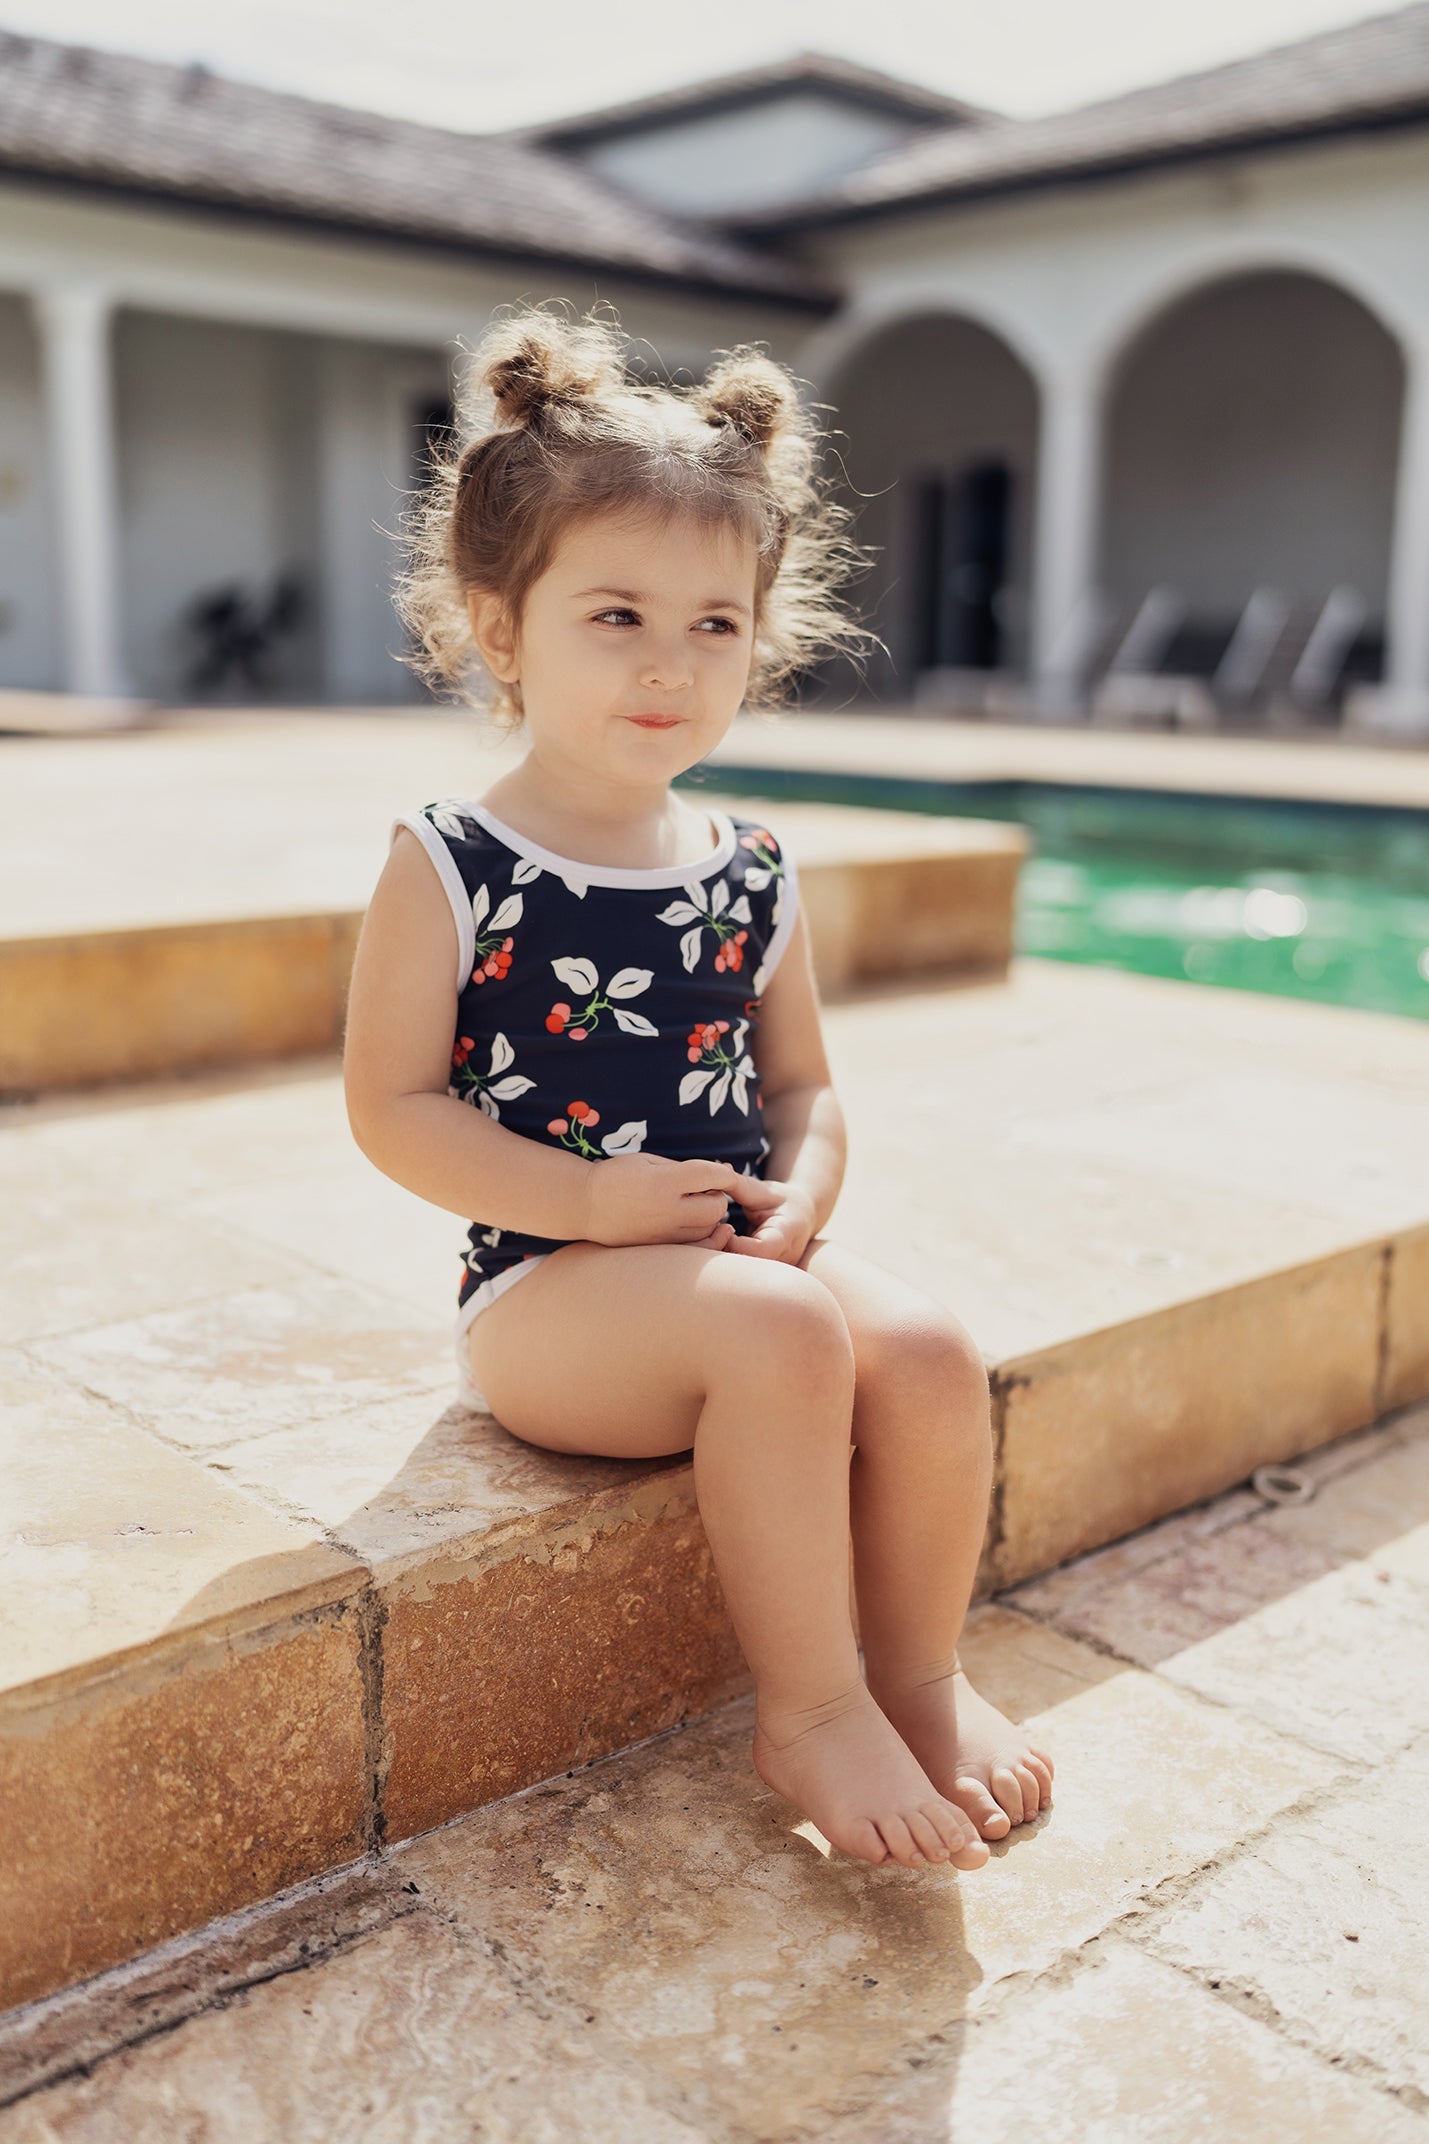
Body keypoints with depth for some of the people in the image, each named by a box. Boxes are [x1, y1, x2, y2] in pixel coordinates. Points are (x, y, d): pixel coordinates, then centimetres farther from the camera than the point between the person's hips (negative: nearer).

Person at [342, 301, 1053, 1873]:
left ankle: (920, 1671, 3)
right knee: (783, 1335, -31)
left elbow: (800, 1085, 15)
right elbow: (393, 1110, -8)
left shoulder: (749, 876, 8)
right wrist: (593, 1199, -18)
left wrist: (803, 1190, -8)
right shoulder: (450, 871, -6)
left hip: (741, 1254, 5)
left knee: (928, 1352, -21)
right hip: (543, 1285, -5)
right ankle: (807, 1706, -11)